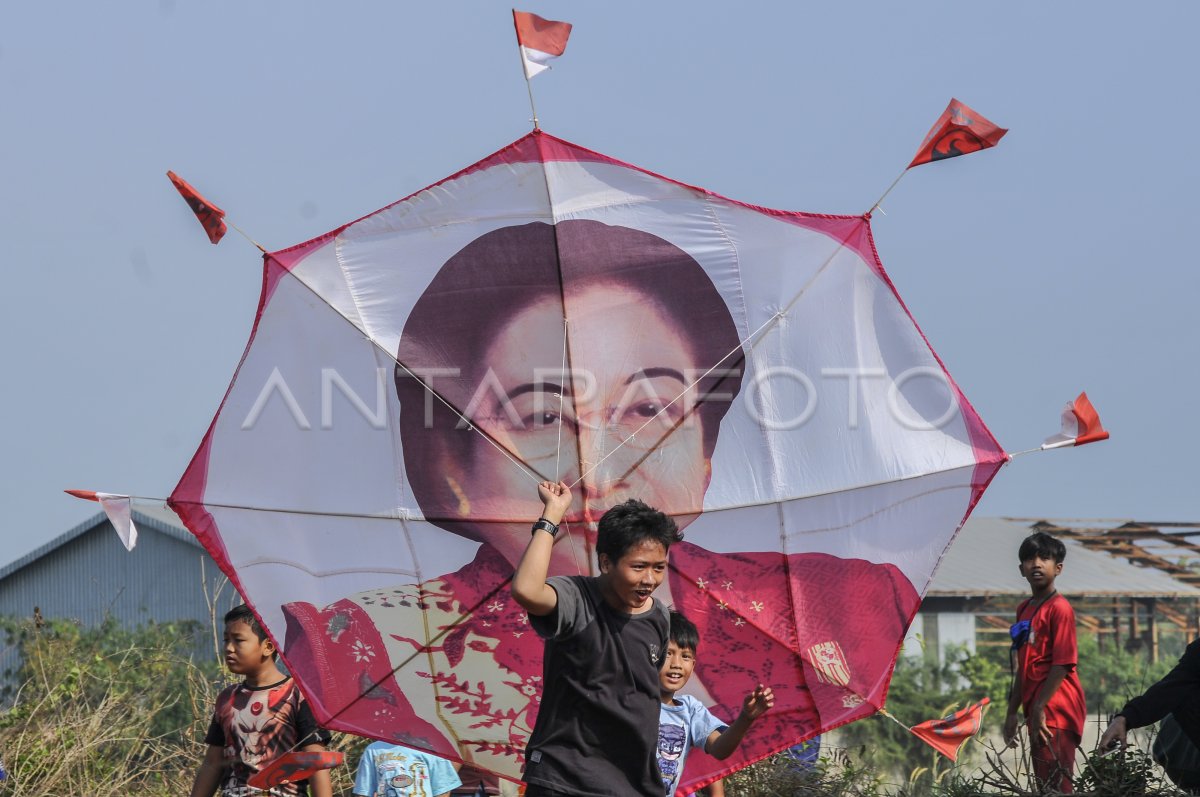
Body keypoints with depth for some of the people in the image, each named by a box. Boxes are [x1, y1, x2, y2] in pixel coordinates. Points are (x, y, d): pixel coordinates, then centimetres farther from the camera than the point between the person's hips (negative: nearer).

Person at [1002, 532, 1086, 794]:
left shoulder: (1059, 608, -9)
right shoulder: (1024, 610, 16)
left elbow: (1063, 664, -14)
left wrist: (1040, 708, -17)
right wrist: (1012, 712, 19)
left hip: (1056, 712, -9)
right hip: (1037, 713, 9)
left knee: (1056, 784, -13)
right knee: (1043, 785, 10)